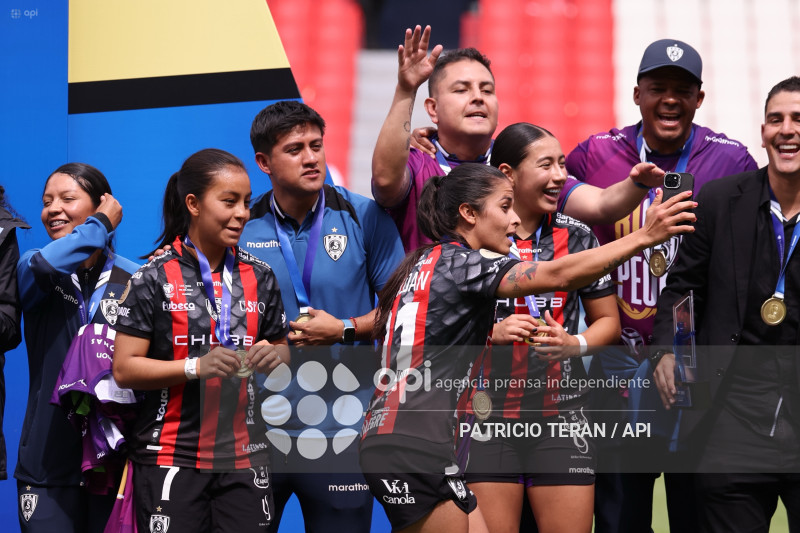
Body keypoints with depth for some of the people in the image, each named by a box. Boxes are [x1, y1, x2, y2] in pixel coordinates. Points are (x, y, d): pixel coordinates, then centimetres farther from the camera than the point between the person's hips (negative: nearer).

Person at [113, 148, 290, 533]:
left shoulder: (259, 277, 10)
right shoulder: (155, 277, -4)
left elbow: (281, 349, 20)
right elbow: (124, 369, -8)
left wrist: (273, 355, -4)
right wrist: (196, 367, -19)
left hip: (244, 458, 4)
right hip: (171, 457, -4)